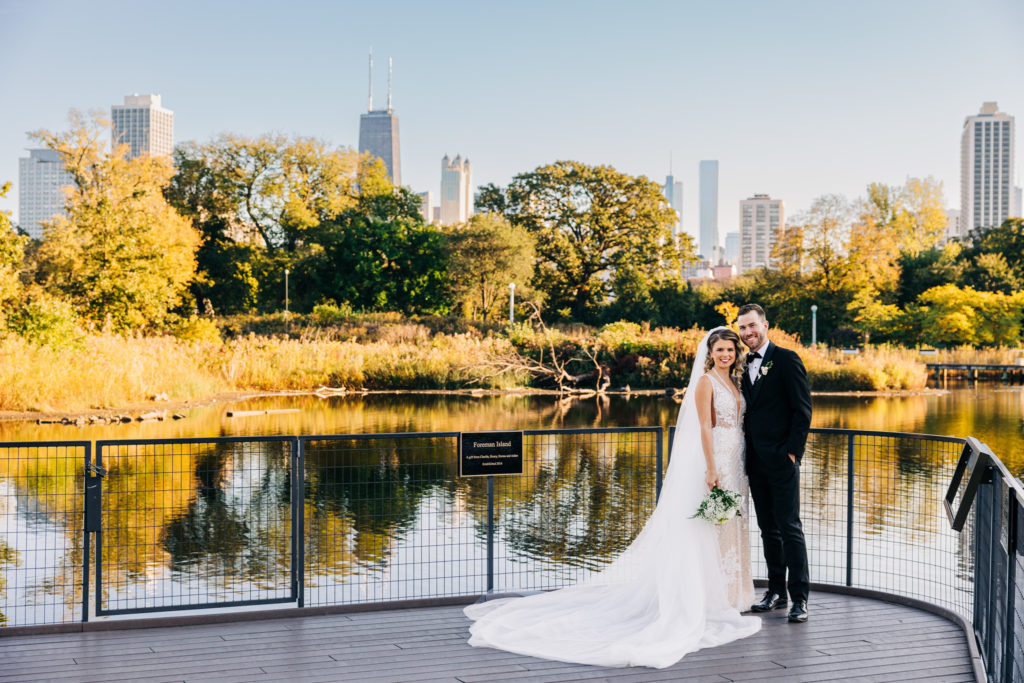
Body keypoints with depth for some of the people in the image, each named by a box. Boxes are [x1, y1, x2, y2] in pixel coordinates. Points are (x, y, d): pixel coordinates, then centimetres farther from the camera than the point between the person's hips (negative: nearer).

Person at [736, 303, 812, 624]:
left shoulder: (786, 360, -6)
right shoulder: (744, 366, 15)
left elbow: (803, 410, -10)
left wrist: (792, 451, -14)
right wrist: (746, 453, 10)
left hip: (781, 460, -7)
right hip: (756, 462, 7)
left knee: (789, 527, -6)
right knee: (768, 528, 12)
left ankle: (799, 597, -2)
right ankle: (776, 591, 20)